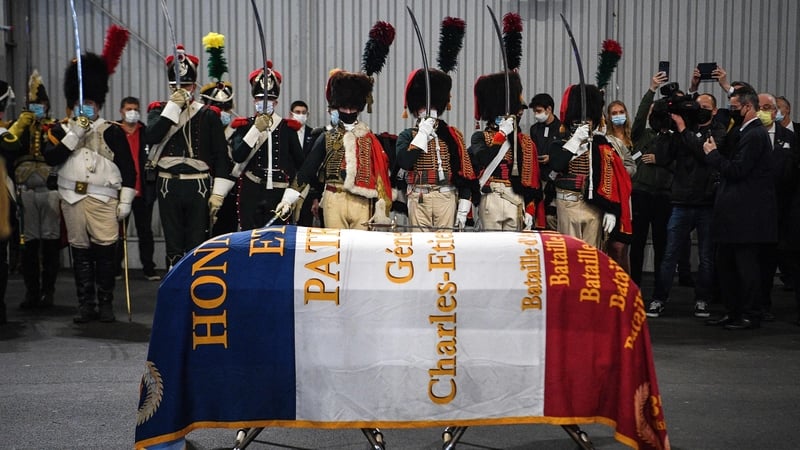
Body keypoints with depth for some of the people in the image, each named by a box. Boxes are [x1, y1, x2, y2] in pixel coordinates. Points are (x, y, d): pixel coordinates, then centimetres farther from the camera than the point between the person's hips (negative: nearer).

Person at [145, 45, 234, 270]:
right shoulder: (160, 110, 8)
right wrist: (173, 106, -14)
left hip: (199, 188, -1)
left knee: (197, 245, 2)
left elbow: (221, 156, 0)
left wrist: (218, 193, -6)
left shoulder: (209, 115, 3)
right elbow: (150, 137, -14)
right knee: (173, 246, 8)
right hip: (169, 188, 1)